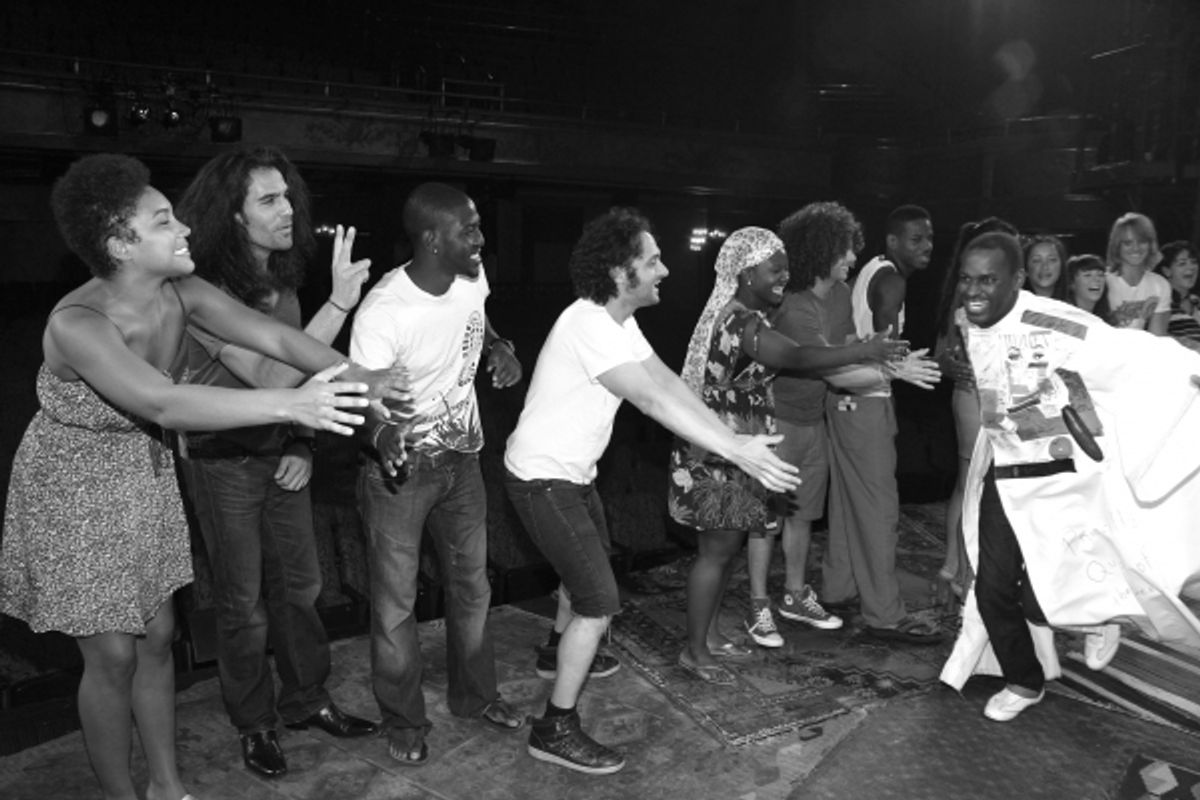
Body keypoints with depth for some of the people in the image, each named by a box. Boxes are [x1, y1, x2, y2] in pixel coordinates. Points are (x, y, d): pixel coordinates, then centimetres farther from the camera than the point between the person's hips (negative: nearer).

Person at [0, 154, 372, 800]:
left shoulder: (182, 294, -13)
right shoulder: (76, 324, -32)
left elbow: (274, 337, -19)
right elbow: (166, 405, -47)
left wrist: (359, 381, -32)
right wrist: (291, 404, -53)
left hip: (145, 477, 6)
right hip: (74, 491, -6)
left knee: (158, 636, 13)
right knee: (112, 655, 4)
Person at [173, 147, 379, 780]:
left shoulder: (281, 281, 0)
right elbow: (273, 377, -33)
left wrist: (303, 445, 1)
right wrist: (339, 303, -38)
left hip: (279, 453, 6)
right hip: (221, 462, -6)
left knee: (298, 584, 15)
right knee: (242, 599, 9)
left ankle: (305, 699, 35)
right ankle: (253, 725, 30)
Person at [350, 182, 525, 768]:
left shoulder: (472, 277, -8)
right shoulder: (383, 312, -27)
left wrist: (499, 348, -6)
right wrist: (381, 433, -48)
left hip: (462, 457, 6)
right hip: (399, 465, -6)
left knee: (472, 584, 17)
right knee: (396, 600, 6)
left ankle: (473, 693, 39)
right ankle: (403, 720, 29)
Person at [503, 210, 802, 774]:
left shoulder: (619, 322, 2)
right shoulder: (588, 325, -28)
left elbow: (668, 381, -4)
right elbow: (652, 400, -35)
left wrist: (737, 439, -12)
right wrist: (736, 453, -36)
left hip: (574, 472, 10)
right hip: (543, 479, -10)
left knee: (586, 566, 28)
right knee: (599, 603, -9)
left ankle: (563, 653, 54)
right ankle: (555, 729, 5)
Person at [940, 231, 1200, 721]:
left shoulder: (1054, 326, -24)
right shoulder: (968, 326, -2)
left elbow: (1139, 355, -25)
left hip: (1064, 481, -6)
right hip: (1002, 478, 6)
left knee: (1041, 598, -5)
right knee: (993, 590, 7)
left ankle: (1101, 612, 31)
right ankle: (1025, 681, 32)